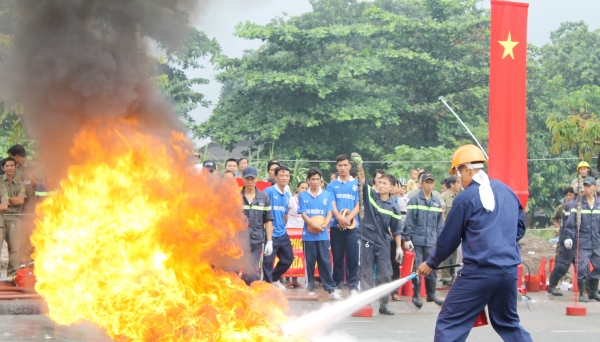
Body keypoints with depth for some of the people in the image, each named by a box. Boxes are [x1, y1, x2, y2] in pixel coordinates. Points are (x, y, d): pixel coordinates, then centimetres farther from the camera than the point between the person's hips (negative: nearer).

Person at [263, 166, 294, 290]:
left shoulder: (287, 195, 12)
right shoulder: (269, 191, -12)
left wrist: (282, 226, 16)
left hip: (282, 233, 8)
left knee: (288, 258, 15)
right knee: (268, 261, -5)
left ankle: (274, 279, 33)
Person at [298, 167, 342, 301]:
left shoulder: (327, 195, 6)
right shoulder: (303, 196, 3)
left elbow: (329, 213, 4)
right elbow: (303, 214, -2)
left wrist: (324, 225, -14)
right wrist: (314, 225, -17)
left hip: (323, 235, 0)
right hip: (309, 235, 0)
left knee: (325, 262, -2)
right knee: (310, 261, 4)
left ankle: (331, 289, -4)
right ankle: (311, 287, 13)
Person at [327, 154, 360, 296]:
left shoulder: (357, 184, 6)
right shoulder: (332, 185, 8)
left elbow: (358, 205, 1)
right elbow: (332, 205, -1)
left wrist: (349, 218, -16)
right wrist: (340, 218, -20)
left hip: (352, 226, -1)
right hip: (336, 226, 1)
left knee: (352, 257, -2)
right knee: (337, 257, 5)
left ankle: (353, 286, 2)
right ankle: (337, 285, 11)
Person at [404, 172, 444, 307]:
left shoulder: (437, 202, 9)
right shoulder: (415, 200, -4)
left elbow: (440, 223, 13)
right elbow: (409, 221, -6)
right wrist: (407, 238, -10)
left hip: (431, 241, 4)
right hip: (417, 240, -4)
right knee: (417, 268, 0)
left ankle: (431, 293, 18)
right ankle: (416, 295, 8)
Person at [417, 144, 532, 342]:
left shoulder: (466, 198, -6)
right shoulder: (507, 191, 11)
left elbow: (449, 238, 2)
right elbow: (520, 227, 21)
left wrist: (431, 264, 16)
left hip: (479, 271, -7)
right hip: (509, 270, 7)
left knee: (449, 324, -3)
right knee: (508, 323, 21)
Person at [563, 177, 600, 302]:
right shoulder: (578, 204, -3)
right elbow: (571, 222, -5)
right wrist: (569, 237, -12)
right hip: (582, 242, -4)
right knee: (582, 268, -7)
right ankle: (582, 293, 5)